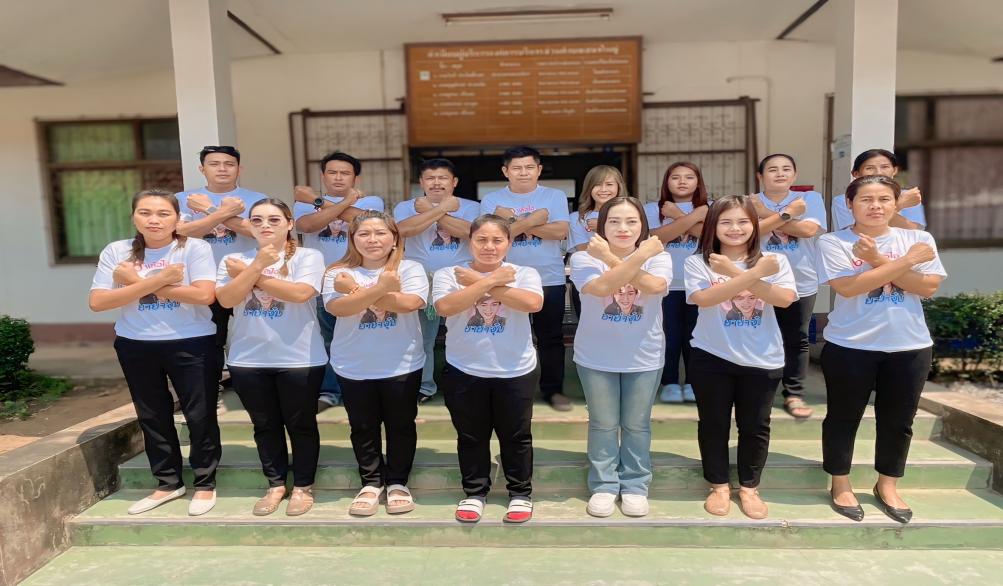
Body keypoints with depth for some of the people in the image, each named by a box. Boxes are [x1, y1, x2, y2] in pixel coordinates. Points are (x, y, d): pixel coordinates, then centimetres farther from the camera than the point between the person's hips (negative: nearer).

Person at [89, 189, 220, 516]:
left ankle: (205, 483, 20)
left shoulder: (194, 248, -9)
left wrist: (138, 281, -16)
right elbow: (97, 302, -8)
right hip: (136, 346, 4)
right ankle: (168, 483, 32)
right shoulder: (117, 252, 0)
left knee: (200, 415, 3)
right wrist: (157, 281, -19)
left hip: (190, 344, -4)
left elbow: (204, 295, -22)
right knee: (152, 416, 15)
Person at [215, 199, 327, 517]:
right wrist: (257, 265, -16)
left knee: (301, 424, 8)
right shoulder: (234, 260, 6)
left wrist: (250, 273, -10)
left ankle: (303, 486, 25)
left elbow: (299, 293, -21)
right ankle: (276, 484, 32)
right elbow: (226, 299, -7)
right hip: (248, 360, 4)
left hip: (299, 359, -3)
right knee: (265, 426, 15)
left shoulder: (307, 257, -5)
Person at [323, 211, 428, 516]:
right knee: (363, 427, 13)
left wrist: (356, 289, -16)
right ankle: (371, 483, 31)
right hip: (353, 368, 1)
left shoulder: (410, 269, -4)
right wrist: (380, 288, -28)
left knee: (401, 425, 11)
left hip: (402, 366, -1)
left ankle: (397, 482, 29)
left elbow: (410, 303, -21)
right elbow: (338, 307, -17)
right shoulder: (338, 272, 0)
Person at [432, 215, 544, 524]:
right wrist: (491, 280, -19)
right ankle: (474, 492, 34)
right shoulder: (448, 274, -2)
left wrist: (479, 281, -16)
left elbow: (532, 303, -22)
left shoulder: (524, 273, -1)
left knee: (516, 436, 13)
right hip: (464, 371, 1)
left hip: (515, 371, 0)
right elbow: (445, 306, -21)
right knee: (471, 437, 15)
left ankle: (521, 493, 32)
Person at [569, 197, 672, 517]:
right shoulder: (584, 258, -8)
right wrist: (640, 256, -27)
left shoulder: (658, 256, -4)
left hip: (644, 357, 1)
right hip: (596, 357, -1)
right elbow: (601, 288, -27)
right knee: (603, 424, 11)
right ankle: (604, 486, 26)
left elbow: (654, 287, -24)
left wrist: (610, 258, -24)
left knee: (637, 425, 13)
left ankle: (635, 486, 29)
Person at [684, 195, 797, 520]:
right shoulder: (698, 262, -4)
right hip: (711, 357, -1)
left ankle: (749, 487, 31)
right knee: (713, 424, 10)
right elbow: (704, 298, -21)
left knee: (755, 426, 12)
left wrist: (735, 273, -20)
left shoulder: (773, 260, 0)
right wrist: (753, 274, -23)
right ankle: (719, 486, 29)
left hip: (762, 359, 1)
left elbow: (785, 298, -16)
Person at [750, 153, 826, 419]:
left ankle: (794, 395, 20)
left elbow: (809, 229, -16)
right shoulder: (750, 203, -3)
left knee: (797, 340, 9)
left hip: (801, 283, 2)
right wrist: (787, 213, -20)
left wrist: (767, 214, -13)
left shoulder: (810, 198, 1)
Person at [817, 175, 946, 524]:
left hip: (910, 346, 3)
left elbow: (928, 287, -8)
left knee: (898, 419, 15)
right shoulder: (833, 243, -8)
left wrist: (878, 260, -17)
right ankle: (840, 485, 27)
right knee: (844, 417, 9)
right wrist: (906, 261, -16)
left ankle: (887, 486, 34)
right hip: (850, 345, -3)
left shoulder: (919, 239, 2)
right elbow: (848, 287, -20)